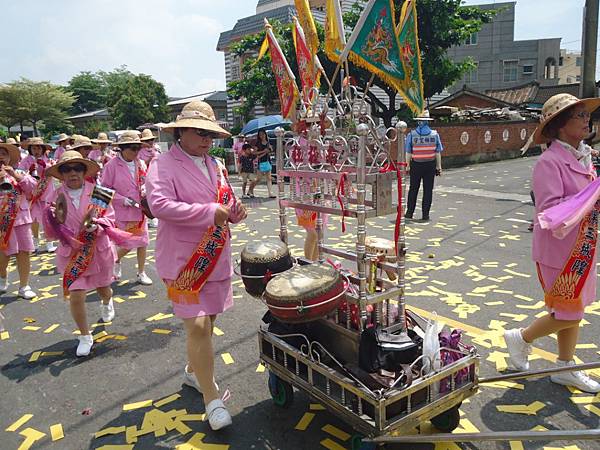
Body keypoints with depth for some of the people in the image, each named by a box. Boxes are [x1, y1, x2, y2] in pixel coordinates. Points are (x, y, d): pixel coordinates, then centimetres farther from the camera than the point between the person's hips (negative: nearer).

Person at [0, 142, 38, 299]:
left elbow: (33, 187, -5)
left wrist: (15, 175, -14)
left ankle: (24, 286, 15)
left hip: (21, 218, 2)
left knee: (24, 252, 4)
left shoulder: (19, 173, 9)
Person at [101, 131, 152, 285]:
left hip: (140, 210, 5)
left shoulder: (140, 164, 2)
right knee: (128, 244, -1)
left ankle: (141, 273, 24)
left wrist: (145, 189, -7)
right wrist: (123, 200, -17)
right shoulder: (112, 165, -12)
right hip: (123, 211, -5)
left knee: (142, 242, 8)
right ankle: (116, 260, 32)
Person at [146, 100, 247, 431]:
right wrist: (210, 213, -24)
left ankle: (194, 370, 40)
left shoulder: (216, 165, 12)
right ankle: (212, 399, 4)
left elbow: (226, 205, 22)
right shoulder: (164, 165, -9)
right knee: (198, 326, -8)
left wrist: (235, 210, -3)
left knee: (207, 321, 17)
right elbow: (159, 204, -24)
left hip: (216, 259, 7)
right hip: (184, 260, -7)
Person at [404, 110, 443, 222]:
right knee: (428, 190, 7)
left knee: (413, 189, 12)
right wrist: (439, 166, 7)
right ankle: (425, 214, 9)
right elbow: (438, 152, 0)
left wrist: (407, 165, 3)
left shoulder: (412, 134, -6)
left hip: (416, 165, 0)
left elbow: (408, 152, -5)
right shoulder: (434, 134, -3)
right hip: (430, 165, 0)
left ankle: (409, 212, 17)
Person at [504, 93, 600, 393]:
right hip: (559, 250, -9)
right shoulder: (549, 161, -19)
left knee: (573, 310, 16)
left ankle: (565, 368, 31)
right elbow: (549, 209, -25)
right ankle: (521, 338, 24)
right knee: (568, 314, -1)